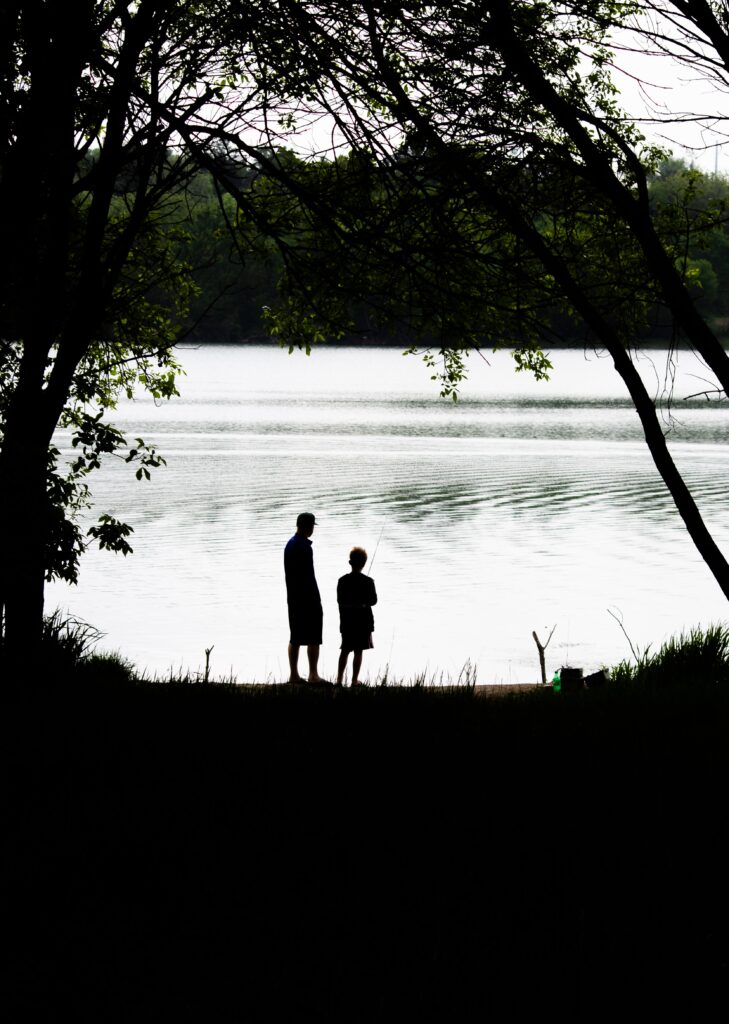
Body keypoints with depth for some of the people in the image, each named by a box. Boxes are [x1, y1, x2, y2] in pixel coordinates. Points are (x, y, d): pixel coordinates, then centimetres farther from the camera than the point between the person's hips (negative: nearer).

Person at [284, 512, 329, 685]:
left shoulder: (289, 545, 12)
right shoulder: (304, 546, -16)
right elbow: (309, 575, -19)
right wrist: (316, 599, -16)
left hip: (293, 598, 9)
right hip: (307, 598, -9)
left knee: (295, 638, 11)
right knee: (313, 638, -4)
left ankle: (293, 674, 12)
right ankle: (313, 674, -5)